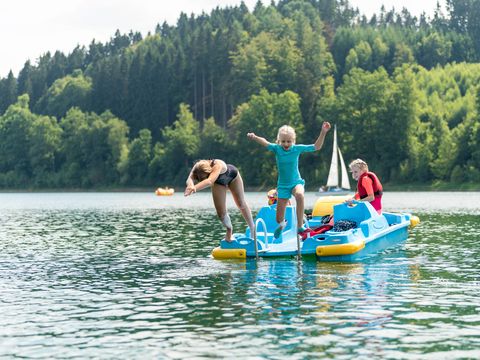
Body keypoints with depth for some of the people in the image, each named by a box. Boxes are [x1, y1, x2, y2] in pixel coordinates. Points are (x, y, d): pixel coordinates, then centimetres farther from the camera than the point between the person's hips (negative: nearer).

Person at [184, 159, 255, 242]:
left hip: (232, 175, -3)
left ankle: (252, 228, 37)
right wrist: (190, 185, -81)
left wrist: (194, 188, -83)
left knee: (241, 204, 13)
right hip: (218, 182, 3)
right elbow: (190, 179, -57)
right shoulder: (197, 169, -38)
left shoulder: (217, 165, -51)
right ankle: (229, 230, 29)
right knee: (221, 212, -2)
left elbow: (209, 181, -67)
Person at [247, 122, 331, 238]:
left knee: (300, 195, -41)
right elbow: (265, 143, -20)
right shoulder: (277, 149, -7)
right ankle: (281, 223, 44)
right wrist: (254, 137, -39)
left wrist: (323, 133, -16)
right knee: (279, 219, 3)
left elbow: (316, 147, -5)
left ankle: (300, 225, -29)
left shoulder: (297, 148, -7)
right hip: (283, 185, 1)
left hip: (296, 182, -1)